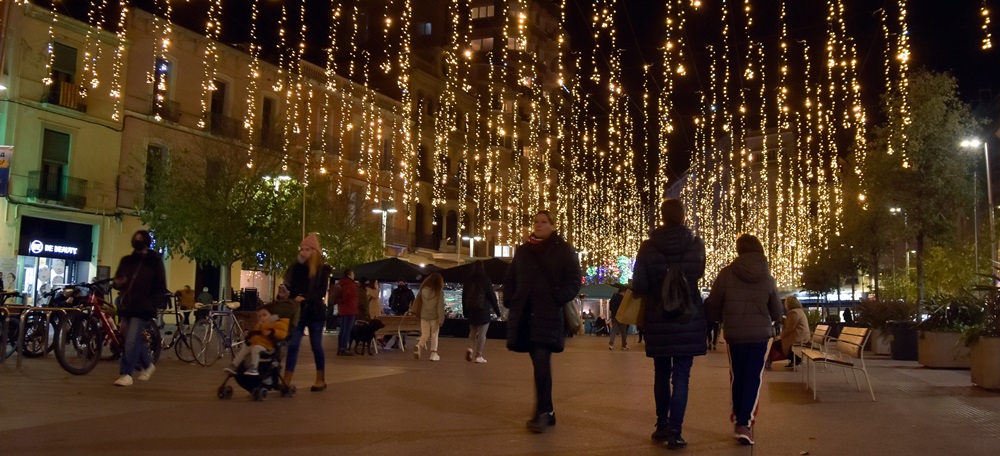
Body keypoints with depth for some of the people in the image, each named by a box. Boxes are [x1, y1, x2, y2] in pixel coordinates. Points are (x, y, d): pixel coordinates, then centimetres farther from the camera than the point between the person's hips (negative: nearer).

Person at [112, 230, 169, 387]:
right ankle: (147, 365, 32)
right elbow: (117, 280, 17)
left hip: (143, 309, -5)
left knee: (131, 341, -12)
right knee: (134, 341, 11)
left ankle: (126, 374, -8)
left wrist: (153, 304, -11)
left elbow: (161, 287, -1)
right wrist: (118, 283, -8)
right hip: (126, 307, 5)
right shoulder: (126, 260, 12)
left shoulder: (154, 261, 0)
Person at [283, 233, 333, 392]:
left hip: (315, 312, -3)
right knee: (292, 345, -4)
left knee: (316, 346, 4)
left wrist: (305, 298, -22)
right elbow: (289, 285, 0)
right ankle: (286, 381, -5)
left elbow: (322, 292, -12)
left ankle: (321, 380, 17)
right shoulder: (297, 267, 9)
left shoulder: (322, 269, -3)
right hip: (298, 311, 3)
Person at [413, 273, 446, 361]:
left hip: (424, 316, 3)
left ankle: (418, 346, -17)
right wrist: (441, 319, -8)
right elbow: (440, 306, -11)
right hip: (434, 317, -3)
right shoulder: (439, 291, -9)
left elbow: (418, 303, 9)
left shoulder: (423, 290, 4)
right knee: (434, 335, 8)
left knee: (425, 334, 9)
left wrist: (418, 315, 19)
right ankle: (433, 353, 6)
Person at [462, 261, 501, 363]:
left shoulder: (468, 280, 5)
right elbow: (491, 295, -8)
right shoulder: (486, 279, -9)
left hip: (470, 310, 4)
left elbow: (464, 296, 10)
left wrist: (465, 311, 17)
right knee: (482, 333, 1)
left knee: (473, 331, 17)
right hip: (483, 310, -4)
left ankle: (470, 348, -5)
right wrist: (497, 309, 0)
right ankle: (478, 356, 0)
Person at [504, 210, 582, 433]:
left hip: (549, 315, -5)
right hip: (525, 314, 5)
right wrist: (510, 301, 6)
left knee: (541, 361, -16)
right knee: (539, 363, 10)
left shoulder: (564, 250, 2)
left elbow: (573, 282, -2)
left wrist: (556, 300, -14)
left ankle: (543, 412, -14)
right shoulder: (522, 250, 16)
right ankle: (546, 411, 19)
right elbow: (509, 279, 21)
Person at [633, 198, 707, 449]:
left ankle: (662, 426, 24)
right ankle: (674, 432, -3)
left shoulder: (648, 246, -8)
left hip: (658, 320, 1)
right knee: (681, 376, 1)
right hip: (688, 320, 0)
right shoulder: (696, 244, -4)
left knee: (661, 374, 15)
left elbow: (639, 286, -8)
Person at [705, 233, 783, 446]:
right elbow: (777, 313, 7)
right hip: (760, 334, 0)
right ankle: (745, 423, -8)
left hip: (734, 334, 0)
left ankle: (739, 419, 24)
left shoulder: (727, 273, -7)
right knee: (753, 379, 3)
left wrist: (723, 318, 18)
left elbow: (712, 306, -3)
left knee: (737, 378, 14)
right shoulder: (767, 277, -1)